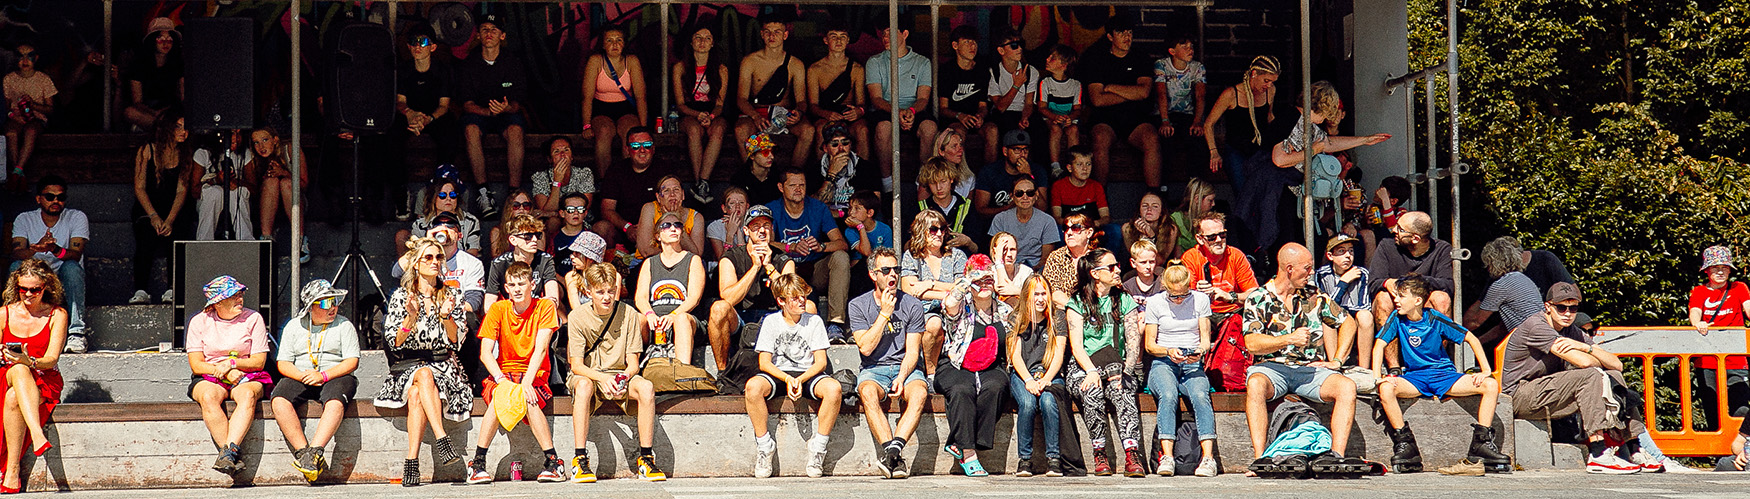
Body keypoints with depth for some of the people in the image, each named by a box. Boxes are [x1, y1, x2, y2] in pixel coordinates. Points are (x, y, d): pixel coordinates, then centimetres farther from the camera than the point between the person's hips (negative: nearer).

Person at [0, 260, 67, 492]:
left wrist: (30, 361, -28)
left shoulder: (57, 315, 2)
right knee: (19, 370, -37)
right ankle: (38, 435, -57)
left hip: (45, 382, -1)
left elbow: (52, 359, -7)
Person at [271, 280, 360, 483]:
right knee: (279, 400, -30)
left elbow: (352, 361, -3)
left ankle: (314, 452, -45)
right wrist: (303, 376, -12)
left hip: (336, 377, -2)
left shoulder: (344, 325, 6)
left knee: (335, 402, -37)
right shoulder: (294, 326, 13)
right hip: (300, 378, 2)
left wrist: (323, 375, -16)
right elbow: (283, 363, 8)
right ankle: (302, 450, -34)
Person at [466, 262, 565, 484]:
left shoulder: (544, 307, -2)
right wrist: (502, 380, -24)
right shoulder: (498, 309, 1)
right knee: (499, 396, -34)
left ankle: (553, 461, -28)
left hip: (534, 375, -1)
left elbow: (540, 349, -13)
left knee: (528, 399, -35)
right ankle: (478, 463, -28)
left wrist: (526, 382, -27)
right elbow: (485, 353, -7)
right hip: (503, 372, 1)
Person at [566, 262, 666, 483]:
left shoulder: (628, 314, -5)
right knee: (583, 386, -38)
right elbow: (576, 365, -12)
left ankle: (646, 459, -25)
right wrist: (602, 379, -30)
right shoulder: (578, 317, -8)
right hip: (588, 374, -1)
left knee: (646, 388, -31)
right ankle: (579, 460, -37)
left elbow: (633, 363, -5)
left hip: (621, 375, 1)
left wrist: (623, 380, -28)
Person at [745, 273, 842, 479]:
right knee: (753, 387, -35)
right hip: (777, 374, 0)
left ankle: (818, 446, -19)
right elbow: (764, 363, -4)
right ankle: (765, 445, -19)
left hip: (808, 374, 0)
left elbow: (821, 361, -2)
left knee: (833, 388, -33)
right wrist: (787, 379, -22)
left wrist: (801, 379, -20)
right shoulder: (770, 322, 2)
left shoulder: (814, 321, 3)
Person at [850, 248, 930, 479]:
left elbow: (912, 351, -2)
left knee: (919, 392, -34)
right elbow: (866, 348, -8)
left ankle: (893, 448, -43)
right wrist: (885, 313, -11)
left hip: (905, 367, 1)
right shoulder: (858, 305, 2)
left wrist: (901, 378, -20)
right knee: (868, 392, -36)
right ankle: (895, 459, -41)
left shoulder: (912, 306, 3)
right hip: (873, 369, -1)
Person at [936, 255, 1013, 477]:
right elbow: (949, 303, -22)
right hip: (955, 368, -3)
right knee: (961, 390, -37)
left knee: (994, 387, -34)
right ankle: (968, 455, -37)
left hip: (991, 370, 3)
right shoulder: (962, 308, 4)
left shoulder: (1004, 311, 15)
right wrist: (969, 279, -12)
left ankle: (958, 444, -28)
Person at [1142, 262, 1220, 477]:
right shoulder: (1154, 302, 4)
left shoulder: (1200, 299, 8)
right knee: (1168, 396, -35)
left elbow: (1205, 338, 8)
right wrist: (1168, 352, -16)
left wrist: (1200, 351, -15)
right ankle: (1167, 457, -41)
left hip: (1193, 365, 1)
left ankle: (1208, 457, -41)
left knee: (1200, 395, -33)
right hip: (1162, 363, -1)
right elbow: (1149, 344, 5)